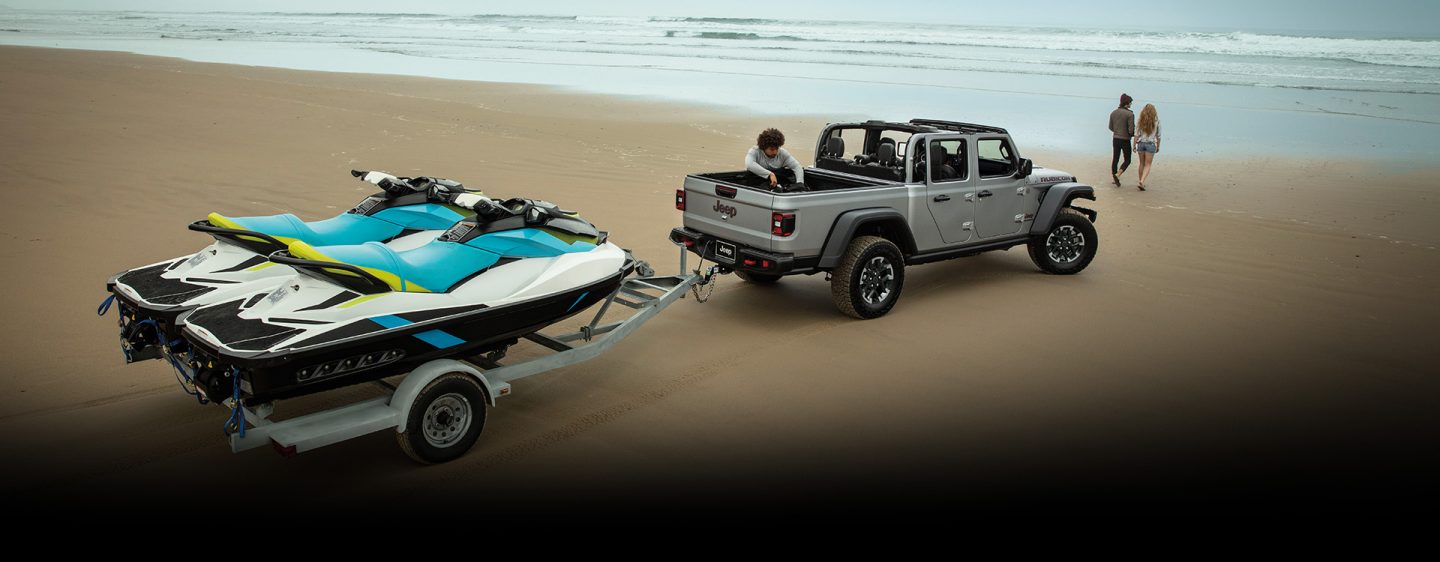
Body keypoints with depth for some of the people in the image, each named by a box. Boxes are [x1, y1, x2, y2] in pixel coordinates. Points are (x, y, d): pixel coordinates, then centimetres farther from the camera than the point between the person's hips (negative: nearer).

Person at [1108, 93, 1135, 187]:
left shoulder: (1113, 113, 1)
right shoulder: (1130, 114, -15)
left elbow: (1111, 127, 9)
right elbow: (1131, 130, -17)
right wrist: (1134, 135, 4)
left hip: (1115, 139, 5)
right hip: (1125, 140, -5)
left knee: (1115, 159, 14)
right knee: (1127, 160, 8)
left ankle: (1114, 178, 18)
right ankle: (1117, 175, -10)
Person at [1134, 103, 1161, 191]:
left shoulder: (1141, 120, -1)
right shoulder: (1156, 120, -4)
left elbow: (1136, 134, -3)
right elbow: (1158, 135, 1)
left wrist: (1134, 145, 2)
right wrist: (1158, 147, 11)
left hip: (1141, 143, 2)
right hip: (1151, 144, -2)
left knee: (1142, 164, 15)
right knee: (1148, 165, 0)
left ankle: (1141, 182, 22)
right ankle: (1142, 182, -16)